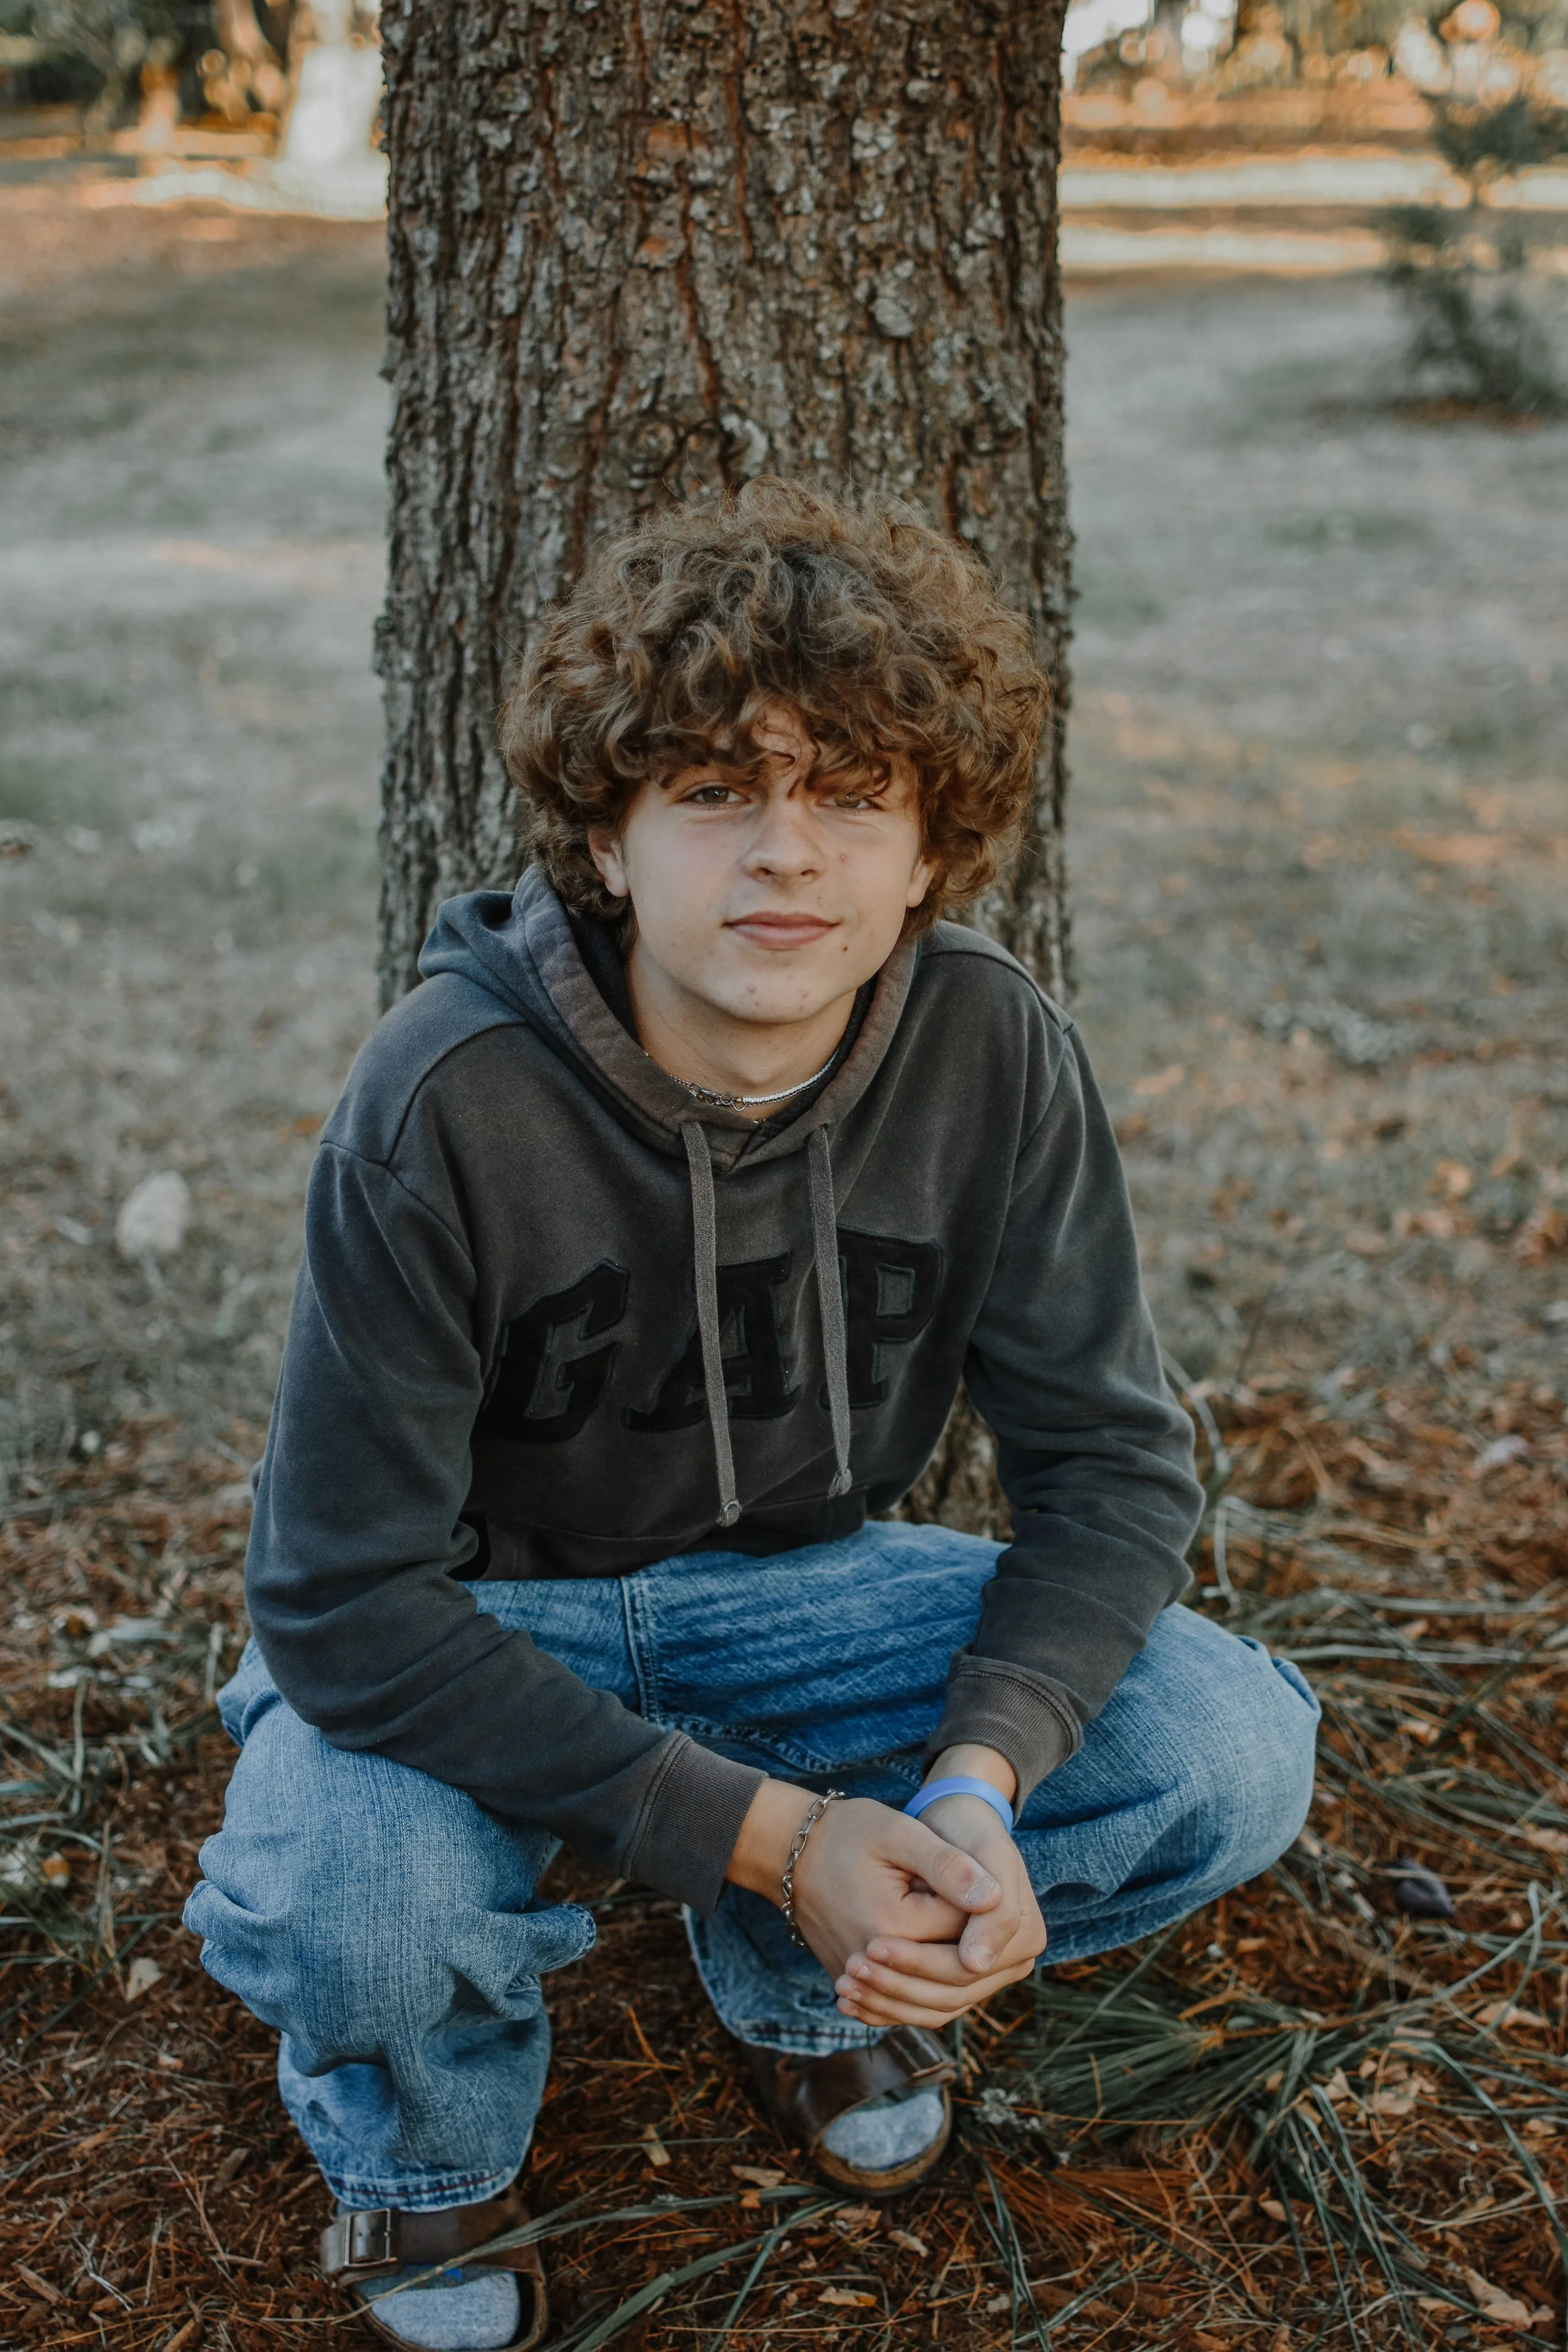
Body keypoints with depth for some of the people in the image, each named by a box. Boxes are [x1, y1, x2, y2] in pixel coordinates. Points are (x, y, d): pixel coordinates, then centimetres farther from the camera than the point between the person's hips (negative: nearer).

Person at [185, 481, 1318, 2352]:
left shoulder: (994, 1055, -18)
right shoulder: (445, 1106, -28)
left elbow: (1109, 1461, -10)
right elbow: (343, 1604, -26)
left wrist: (983, 1777, -29)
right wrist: (762, 1830, -30)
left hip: (796, 1580, 4)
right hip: (474, 1618, -3)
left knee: (1233, 1754, -17)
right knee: (345, 1902, -35)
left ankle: (803, 1983, 13)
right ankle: (423, 2140, 5)